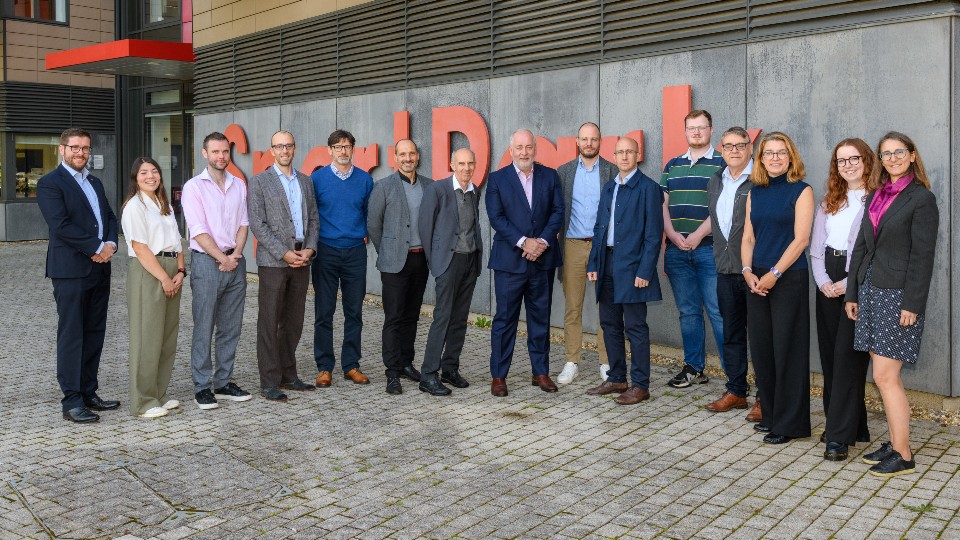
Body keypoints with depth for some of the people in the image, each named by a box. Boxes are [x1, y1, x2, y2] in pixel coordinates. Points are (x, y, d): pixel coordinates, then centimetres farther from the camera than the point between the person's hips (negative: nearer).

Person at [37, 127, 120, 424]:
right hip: (71, 271, -7)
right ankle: (72, 402, 1)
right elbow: (60, 225, -16)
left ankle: (88, 393, 19)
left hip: (100, 269, 8)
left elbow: (110, 217, 16)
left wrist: (111, 244, -3)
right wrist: (97, 247, -15)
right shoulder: (50, 183, -6)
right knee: (71, 336, -3)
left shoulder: (94, 182, 18)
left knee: (94, 334, 10)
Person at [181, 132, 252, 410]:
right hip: (207, 262, -5)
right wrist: (223, 258, -12)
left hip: (235, 261, 5)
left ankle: (224, 382, 19)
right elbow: (199, 231, -9)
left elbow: (243, 223, 9)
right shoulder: (194, 187, -3)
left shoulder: (239, 185, 12)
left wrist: (236, 254, -6)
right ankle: (202, 387, 7)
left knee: (231, 327, 9)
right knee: (204, 328, -1)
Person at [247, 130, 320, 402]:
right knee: (269, 323, -1)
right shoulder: (259, 182, -2)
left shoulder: (305, 181, 14)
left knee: (293, 322, 11)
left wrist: (310, 248, -2)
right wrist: (284, 253, -14)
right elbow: (257, 224, -8)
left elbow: (313, 218, 14)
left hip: (301, 260, 5)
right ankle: (269, 382, 4)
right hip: (273, 261, -5)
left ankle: (288, 375, 21)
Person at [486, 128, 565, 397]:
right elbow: (496, 217, -6)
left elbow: (558, 211, 3)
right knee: (505, 318, 1)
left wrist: (544, 241, -11)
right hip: (509, 260, -2)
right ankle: (498, 375, 9)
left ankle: (541, 372, 20)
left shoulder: (550, 176, 8)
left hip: (543, 259, 3)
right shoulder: (497, 179, 1)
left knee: (540, 317, 10)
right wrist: (523, 242, -15)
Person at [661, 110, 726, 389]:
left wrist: (697, 235, -15)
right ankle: (694, 368, 20)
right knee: (688, 311, 10)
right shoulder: (672, 166, 16)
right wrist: (672, 235, -5)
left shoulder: (722, 163, 1)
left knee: (718, 312, -6)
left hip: (710, 248, -5)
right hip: (676, 249, 5)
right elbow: (662, 203, 10)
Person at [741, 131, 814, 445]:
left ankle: (790, 423, 9)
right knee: (761, 347, 9)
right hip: (757, 280, 6)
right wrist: (748, 271, -3)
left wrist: (774, 274, -14)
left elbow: (801, 239, -10)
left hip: (788, 278, -5)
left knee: (787, 348, -2)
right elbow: (748, 237, 12)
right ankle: (771, 415, 22)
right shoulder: (755, 193, 12)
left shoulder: (801, 191, -4)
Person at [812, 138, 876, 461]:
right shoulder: (829, 201, 16)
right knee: (830, 355, 7)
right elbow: (816, 246, 13)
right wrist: (823, 281, -2)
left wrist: (849, 283, -15)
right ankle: (853, 426, 20)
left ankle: (840, 436, -5)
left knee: (848, 356, -9)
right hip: (828, 285, 7)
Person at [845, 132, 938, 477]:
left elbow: (923, 254, -11)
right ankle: (895, 444, 20)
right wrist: (852, 294, 11)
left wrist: (912, 304, -16)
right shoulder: (876, 196, 15)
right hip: (871, 292, 7)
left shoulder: (921, 198, -6)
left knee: (885, 377, -6)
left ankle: (903, 456, 4)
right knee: (886, 377, 10)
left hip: (897, 294, -7)